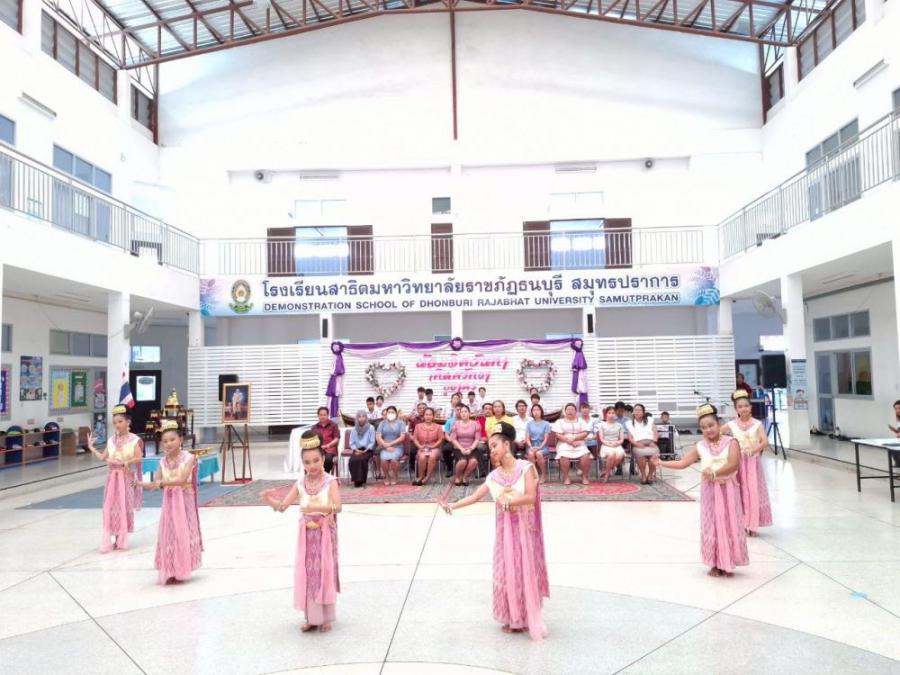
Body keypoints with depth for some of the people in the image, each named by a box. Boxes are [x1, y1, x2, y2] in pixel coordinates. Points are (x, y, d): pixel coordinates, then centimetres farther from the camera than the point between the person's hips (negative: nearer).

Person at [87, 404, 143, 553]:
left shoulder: (134, 440, -9)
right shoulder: (111, 441, 7)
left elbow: (138, 458, -16)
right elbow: (102, 457, 9)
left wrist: (124, 462, -28)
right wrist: (91, 447, 6)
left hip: (126, 477, -4)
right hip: (113, 477, 4)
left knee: (124, 507, 4)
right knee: (110, 508, 3)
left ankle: (121, 539, 17)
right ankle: (110, 540, 10)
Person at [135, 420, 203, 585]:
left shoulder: (188, 458, -13)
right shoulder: (163, 461, 4)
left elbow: (182, 479, -25)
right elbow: (158, 484, 1)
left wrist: (162, 482, -33)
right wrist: (142, 484, -16)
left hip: (184, 501, -5)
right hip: (169, 501, 5)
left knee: (183, 534, 2)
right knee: (169, 535, 7)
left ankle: (181, 571, 14)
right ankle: (170, 572, 18)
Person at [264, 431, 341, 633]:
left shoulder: (330, 482, -13)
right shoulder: (300, 484, 0)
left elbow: (338, 506, -27)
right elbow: (282, 506, -2)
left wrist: (318, 507, -43)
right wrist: (269, 499, -22)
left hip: (325, 534, -4)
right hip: (307, 535, 4)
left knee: (325, 573, 4)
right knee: (307, 574, 8)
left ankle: (326, 618, 19)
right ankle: (311, 618, 22)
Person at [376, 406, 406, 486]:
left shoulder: (400, 423, 9)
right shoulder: (382, 423, 13)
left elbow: (402, 437, -2)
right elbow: (378, 437, 2)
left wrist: (390, 444, -8)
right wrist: (386, 446, -11)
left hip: (397, 447, -1)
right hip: (385, 447, 1)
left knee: (394, 459, -33)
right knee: (384, 459, -31)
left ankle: (394, 477, -6)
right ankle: (387, 477, -5)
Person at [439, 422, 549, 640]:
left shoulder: (526, 467, -9)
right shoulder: (494, 476, 2)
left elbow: (531, 497, -18)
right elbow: (475, 496, -5)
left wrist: (509, 501, -31)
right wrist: (452, 505, -16)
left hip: (524, 528, -4)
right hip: (505, 529, 4)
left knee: (526, 572, 1)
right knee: (507, 573, 6)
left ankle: (529, 619, 14)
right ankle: (513, 619, 20)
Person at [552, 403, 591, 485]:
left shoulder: (580, 420, 16)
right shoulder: (560, 421, 12)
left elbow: (585, 433, 3)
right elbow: (558, 435, -1)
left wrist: (574, 438, -11)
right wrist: (569, 441, -14)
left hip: (579, 445, 1)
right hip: (564, 445, -1)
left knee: (585, 456, -27)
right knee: (564, 456, -33)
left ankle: (585, 476, -10)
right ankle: (566, 477, -17)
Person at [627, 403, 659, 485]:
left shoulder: (650, 421, 22)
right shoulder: (629, 423, 17)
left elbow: (656, 434, 14)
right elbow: (630, 438, 7)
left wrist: (653, 442, -6)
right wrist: (637, 444, -11)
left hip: (651, 443, 1)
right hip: (638, 445, -1)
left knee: (654, 453, -35)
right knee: (641, 454, -37)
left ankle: (650, 475, -13)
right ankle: (643, 475, -18)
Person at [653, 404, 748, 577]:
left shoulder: (731, 442, -7)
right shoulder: (700, 446, 2)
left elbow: (733, 465, -19)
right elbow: (682, 463, 2)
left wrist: (714, 473, -25)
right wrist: (661, 462, -5)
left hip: (728, 489, -2)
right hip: (709, 490, 2)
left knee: (729, 524, 3)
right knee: (711, 525, 5)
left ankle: (727, 563, 14)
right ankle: (715, 564, 14)